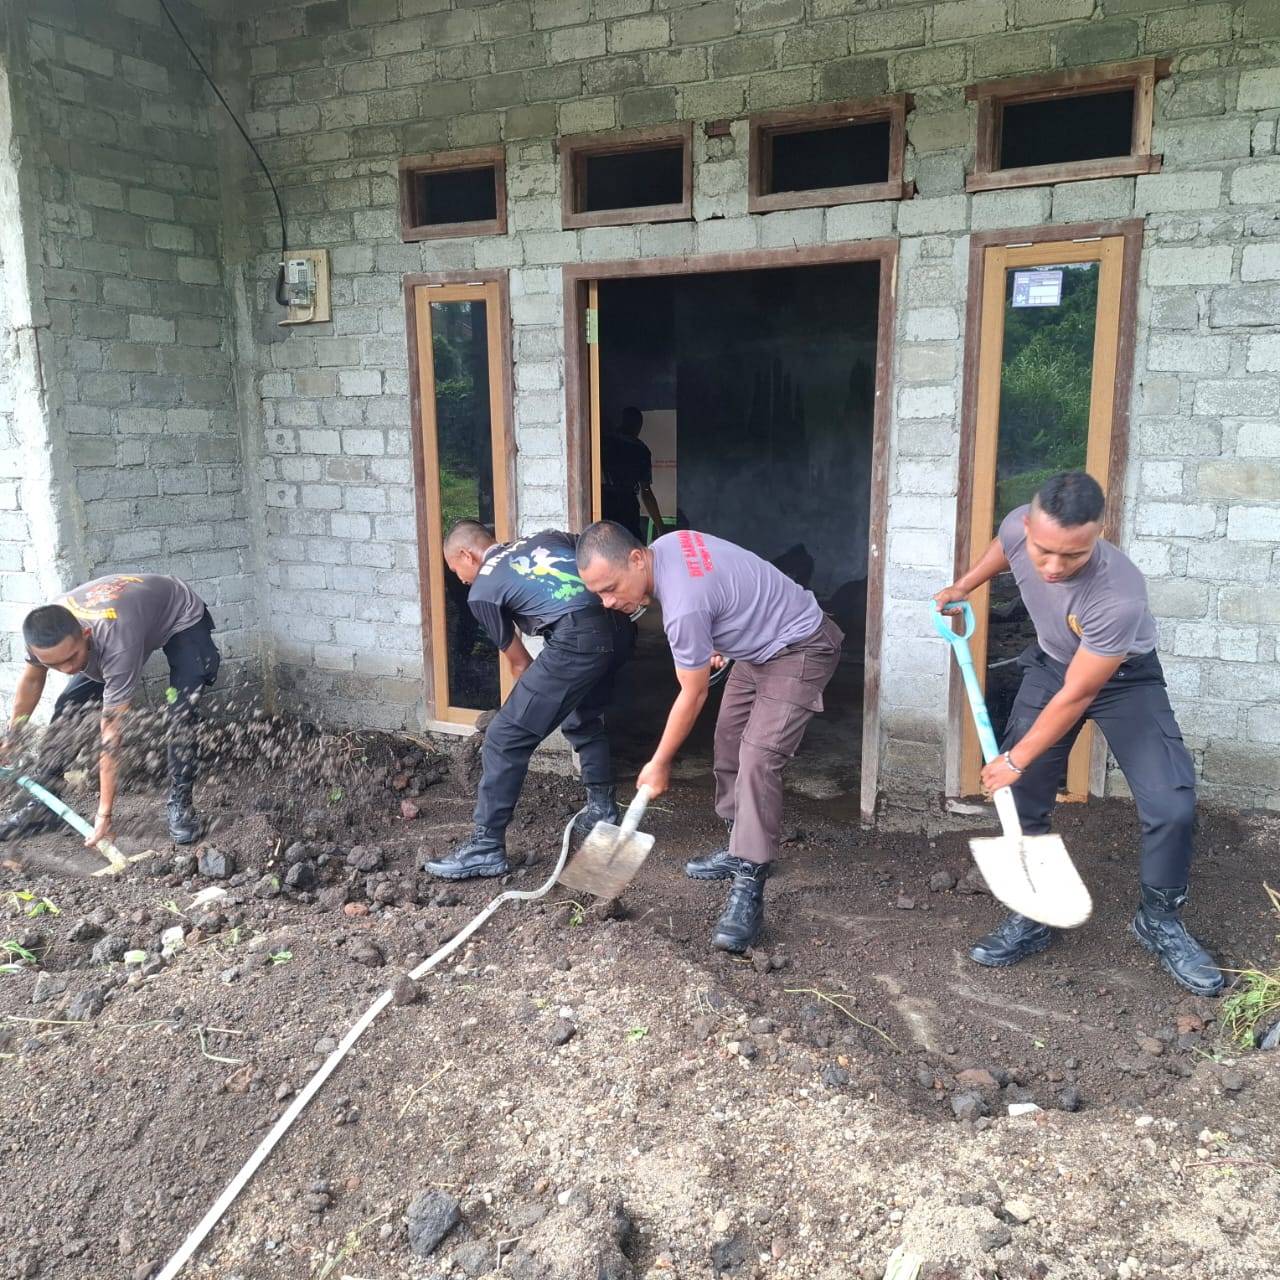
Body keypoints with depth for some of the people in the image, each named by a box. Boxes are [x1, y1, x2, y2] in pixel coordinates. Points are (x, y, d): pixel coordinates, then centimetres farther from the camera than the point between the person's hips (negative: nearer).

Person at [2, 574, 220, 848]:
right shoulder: (45, 630, -28)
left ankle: (180, 803, -10)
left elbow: (111, 732, -41)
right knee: (68, 707, -2)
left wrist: (104, 813, -38)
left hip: (181, 617, -6)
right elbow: (31, 679, -2)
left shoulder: (117, 643, -45)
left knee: (182, 712, -25)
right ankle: (43, 806, 11)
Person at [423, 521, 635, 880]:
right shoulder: (545, 537, 27)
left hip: (577, 641, -7)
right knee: (584, 719, 31)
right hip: (619, 627, 7)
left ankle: (486, 847, 5)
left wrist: (537, 696, 39)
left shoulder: (481, 591, 12)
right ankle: (602, 810, 38)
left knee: (505, 738, 2)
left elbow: (518, 662, 21)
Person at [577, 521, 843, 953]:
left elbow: (692, 696, -20)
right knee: (728, 742, 12)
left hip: (800, 649, -11)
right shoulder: (667, 544, -7)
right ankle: (741, 850, 24)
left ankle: (748, 892, -20)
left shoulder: (684, 606, -33)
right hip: (759, 644, 11)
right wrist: (714, 643, 19)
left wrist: (660, 764, -8)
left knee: (758, 759, -21)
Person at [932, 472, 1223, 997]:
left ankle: (1159, 920, 10)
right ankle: (1029, 919, 19)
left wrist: (1016, 759, -20)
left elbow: (1076, 697, -31)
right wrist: (962, 587, 15)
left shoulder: (1120, 595, -42)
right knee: (1021, 797, 1)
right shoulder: (1017, 527, -28)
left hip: (1124, 678, -4)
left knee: (1171, 804, -16)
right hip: (1050, 665, 4)